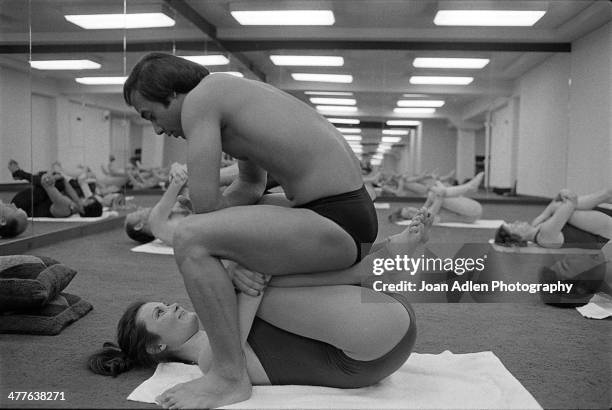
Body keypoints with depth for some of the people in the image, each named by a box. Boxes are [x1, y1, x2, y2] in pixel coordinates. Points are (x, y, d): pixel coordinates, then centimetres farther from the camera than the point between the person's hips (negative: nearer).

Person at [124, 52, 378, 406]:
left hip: (337, 225, -10)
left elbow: (205, 202, -14)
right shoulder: (234, 90, 19)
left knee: (191, 238, -20)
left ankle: (231, 377, -8)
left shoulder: (200, 98, -8)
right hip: (351, 216, 10)